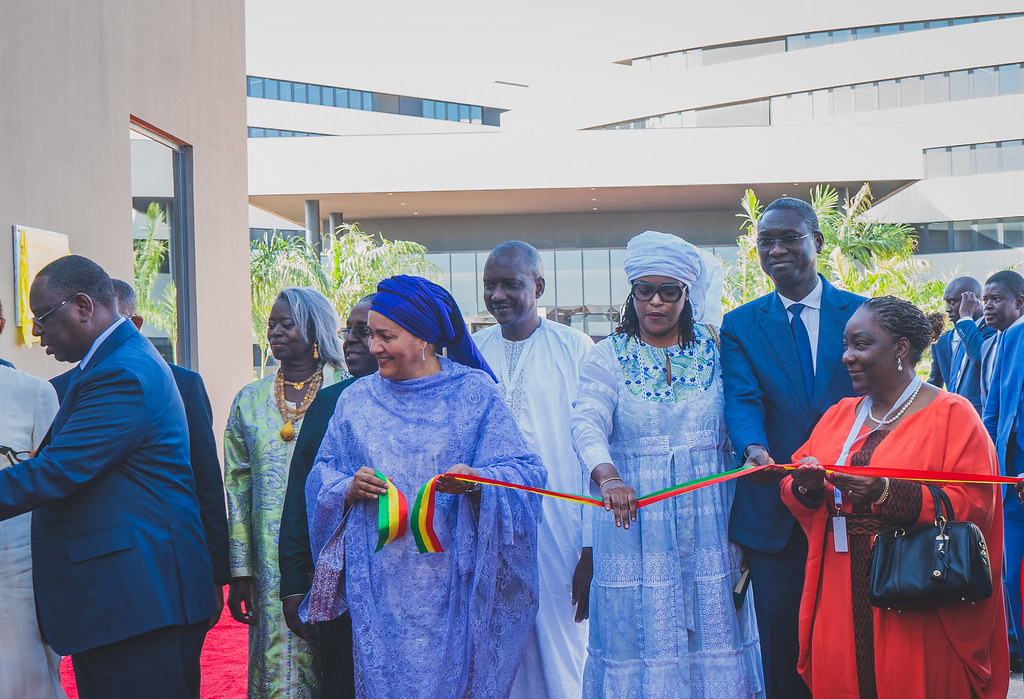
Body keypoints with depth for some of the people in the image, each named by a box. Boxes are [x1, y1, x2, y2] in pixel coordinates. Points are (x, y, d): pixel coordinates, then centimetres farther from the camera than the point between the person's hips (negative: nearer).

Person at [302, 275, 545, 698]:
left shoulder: (474, 393, 2)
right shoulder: (357, 399, 12)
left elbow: (525, 472, -3)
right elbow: (322, 476, 13)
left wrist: (476, 480, -23)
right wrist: (348, 489, -9)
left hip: (450, 580, -2)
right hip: (379, 584, 2)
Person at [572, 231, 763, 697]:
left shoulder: (714, 351, 7)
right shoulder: (608, 357, 0)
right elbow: (588, 423, -15)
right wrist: (608, 478, -32)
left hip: (708, 517, 2)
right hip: (635, 514, -1)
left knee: (711, 630, 4)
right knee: (641, 627, 0)